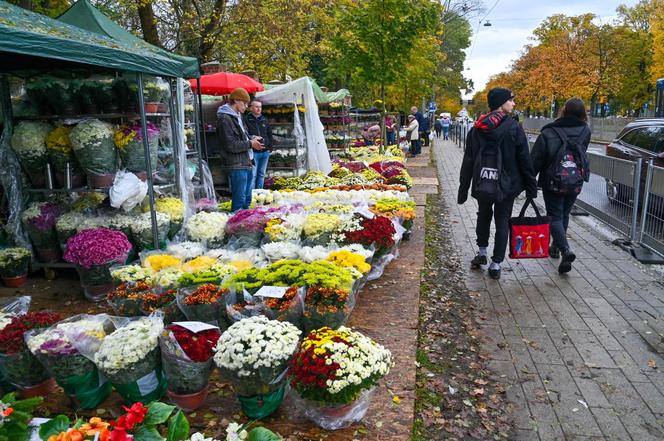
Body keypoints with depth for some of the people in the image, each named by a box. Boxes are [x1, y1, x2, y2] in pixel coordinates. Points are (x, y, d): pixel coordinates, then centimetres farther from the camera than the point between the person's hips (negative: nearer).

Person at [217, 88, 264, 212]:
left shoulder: (237, 116, 17)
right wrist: (250, 143, -12)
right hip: (237, 165, -10)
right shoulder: (225, 119, -14)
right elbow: (231, 146, -19)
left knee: (247, 198, 17)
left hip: (247, 163, 10)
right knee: (239, 200, -6)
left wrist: (251, 138, 9)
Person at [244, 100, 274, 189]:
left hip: (265, 152, 6)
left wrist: (269, 146, 9)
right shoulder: (246, 120, -6)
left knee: (262, 174, 14)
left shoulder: (264, 120, 13)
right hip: (253, 152, -6)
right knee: (253, 175, -6)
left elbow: (270, 134, 18)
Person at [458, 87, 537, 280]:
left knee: (483, 216, 23)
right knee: (502, 221, 7)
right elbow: (524, 160, -6)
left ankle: (482, 253, 27)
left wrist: (463, 189, 8)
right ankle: (496, 264, 7)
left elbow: (468, 161, 3)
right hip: (507, 185, -3)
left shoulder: (476, 128, 2)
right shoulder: (514, 127, -8)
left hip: (482, 184, 3)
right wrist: (531, 187, 2)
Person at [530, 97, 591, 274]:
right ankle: (556, 247, 34)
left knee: (555, 216, 4)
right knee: (564, 214, 20)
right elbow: (582, 153, 7)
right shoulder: (585, 132, -3)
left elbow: (535, 160, -12)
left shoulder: (548, 133, -13)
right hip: (576, 183, 4)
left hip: (552, 183, -3)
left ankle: (565, 249, -17)